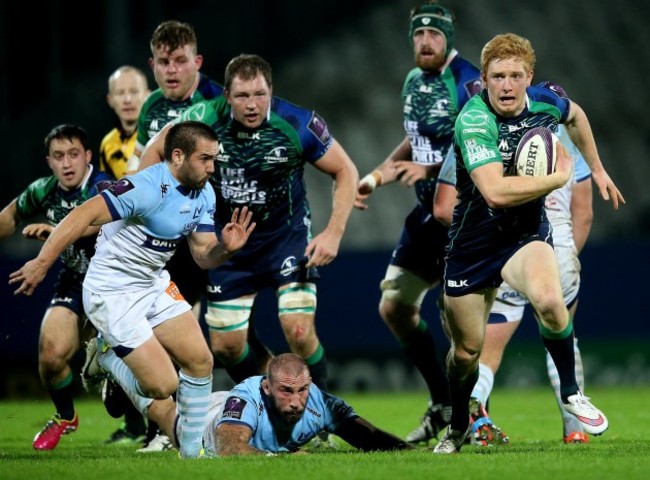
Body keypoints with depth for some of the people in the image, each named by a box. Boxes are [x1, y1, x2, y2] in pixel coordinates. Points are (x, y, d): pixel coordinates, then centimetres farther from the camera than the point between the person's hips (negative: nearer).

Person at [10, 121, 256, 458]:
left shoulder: (204, 194, 1)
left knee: (200, 360, 1)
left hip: (155, 284, 8)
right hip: (113, 293, -8)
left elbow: (204, 256, 4)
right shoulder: (148, 187, -27)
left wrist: (225, 248, -19)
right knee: (163, 385, -12)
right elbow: (83, 215, -31)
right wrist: (42, 262, -37)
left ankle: (191, 453, 18)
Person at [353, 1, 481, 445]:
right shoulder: (414, 82, 10)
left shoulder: (468, 85, -16)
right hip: (429, 210, 9)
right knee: (394, 306, 10)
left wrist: (430, 170, -29)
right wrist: (376, 177, 17)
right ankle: (443, 405, 22)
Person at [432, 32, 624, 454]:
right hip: (473, 243, -2)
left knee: (548, 299, -31)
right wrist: (560, 178, -29)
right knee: (466, 351, 8)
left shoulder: (545, 102, -9)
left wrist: (597, 169, 24)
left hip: (528, 234, 2)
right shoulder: (474, 121, -26)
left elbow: (575, 116, 19)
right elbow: (496, 192, -40)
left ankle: (571, 394, -8)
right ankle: (458, 427, 39)